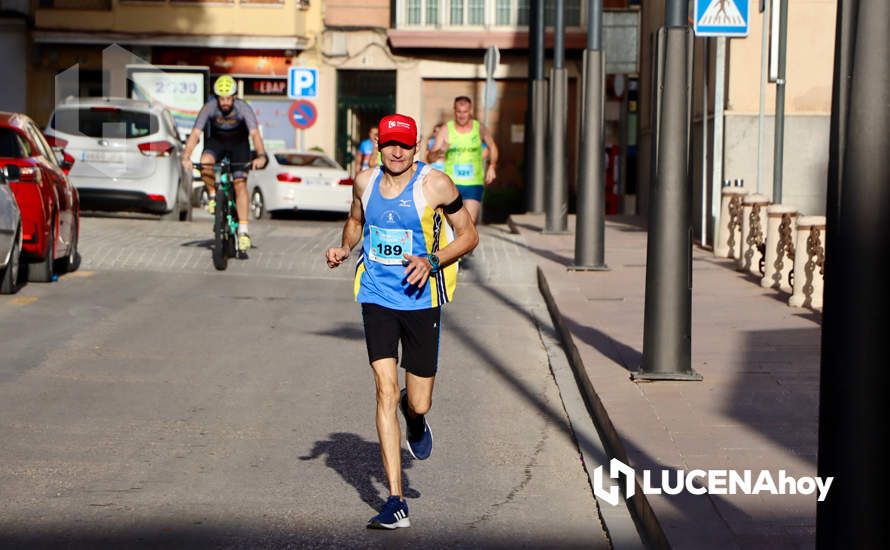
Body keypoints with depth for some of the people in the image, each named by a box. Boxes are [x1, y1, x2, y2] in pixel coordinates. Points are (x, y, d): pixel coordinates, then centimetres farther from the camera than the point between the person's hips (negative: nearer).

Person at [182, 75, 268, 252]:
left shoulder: (243, 108, -29)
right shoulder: (209, 107, -26)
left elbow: (255, 133, -40)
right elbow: (195, 133, -31)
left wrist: (261, 156, -57)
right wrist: (186, 157, -45)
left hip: (239, 145, -1)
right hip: (216, 142, 1)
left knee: (240, 183, -15)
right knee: (205, 163, -32)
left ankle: (243, 230, -14)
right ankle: (212, 195, -4)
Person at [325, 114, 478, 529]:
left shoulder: (435, 185, -9)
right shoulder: (364, 182, 3)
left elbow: (469, 235, -2)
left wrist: (432, 261, -18)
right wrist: (344, 248, 4)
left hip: (421, 301, -2)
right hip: (377, 298, 2)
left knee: (418, 403, 3)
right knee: (385, 391, -11)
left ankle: (415, 418, 46)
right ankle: (396, 503, -9)